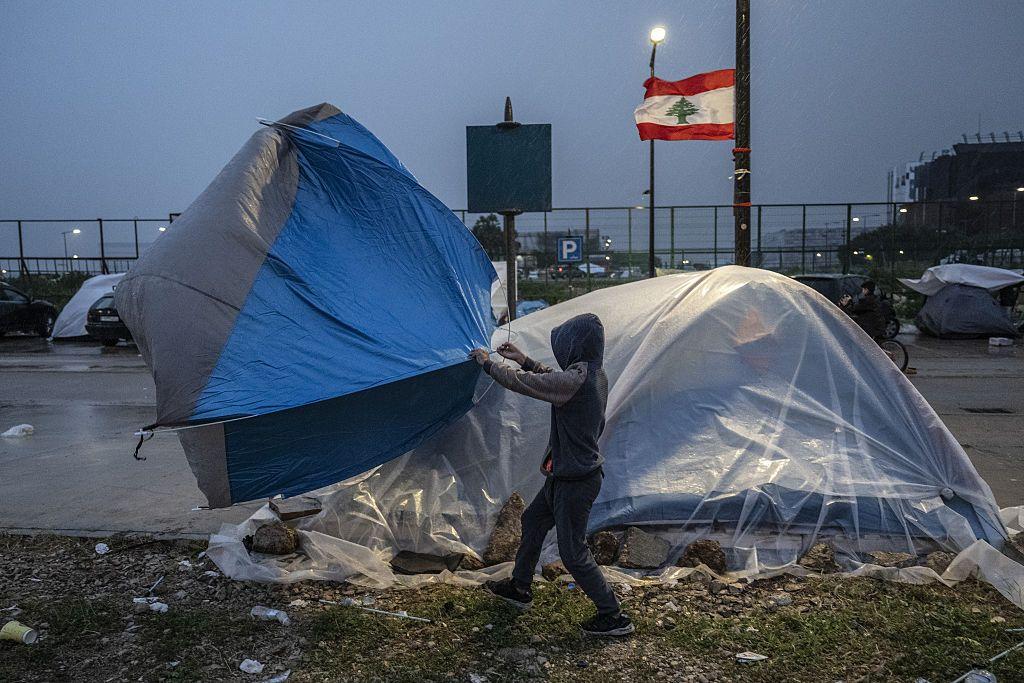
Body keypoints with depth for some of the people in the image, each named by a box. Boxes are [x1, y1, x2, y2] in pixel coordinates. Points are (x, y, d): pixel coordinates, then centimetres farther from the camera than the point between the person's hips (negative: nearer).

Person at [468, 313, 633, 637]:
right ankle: (519, 587, 41)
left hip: (576, 480, -10)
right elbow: (554, 379, 21)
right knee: (533, 520, 24)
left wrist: (488, 363, -6)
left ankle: (613, 616, 17)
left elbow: (519, 383, -22)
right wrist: (525, 361, 21)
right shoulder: (595, 375, 0)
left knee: (573, 553, 4)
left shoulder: (575, 379, -28)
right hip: (566, 473, 10)